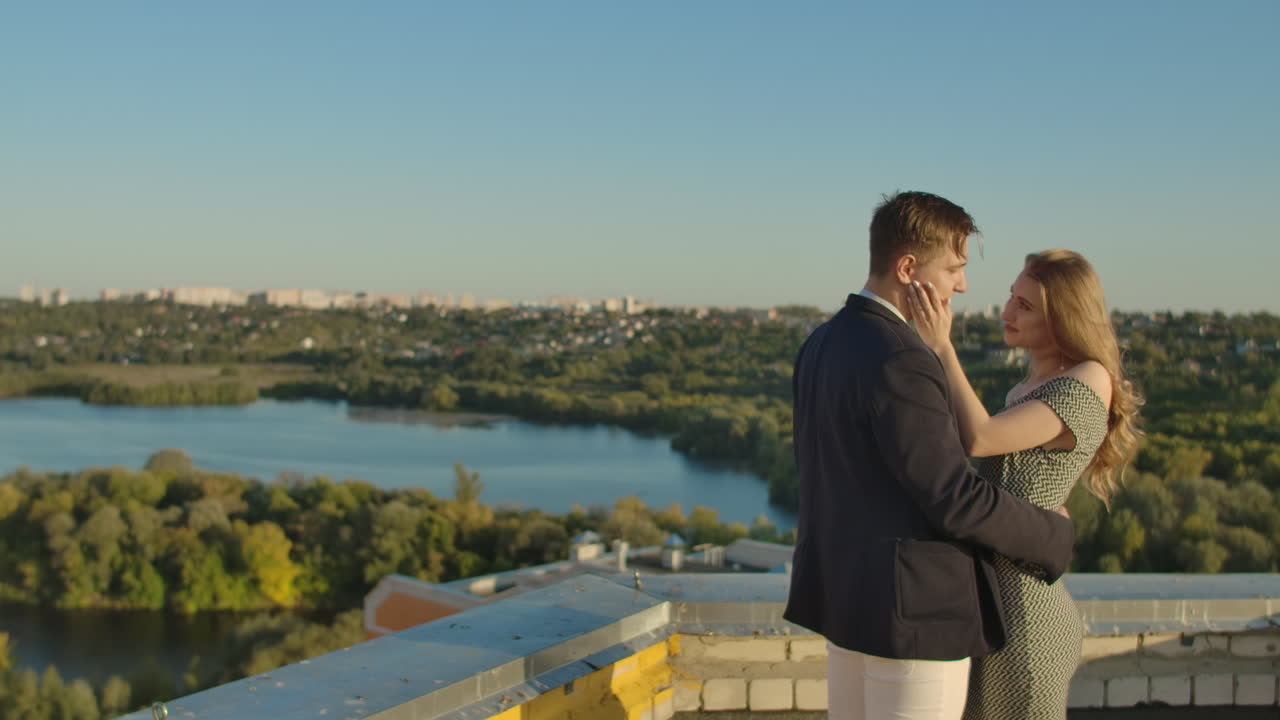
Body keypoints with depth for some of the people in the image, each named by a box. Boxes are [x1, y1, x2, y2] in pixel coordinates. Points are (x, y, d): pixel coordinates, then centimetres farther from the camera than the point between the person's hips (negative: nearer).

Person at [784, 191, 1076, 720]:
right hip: (911, 608, -9)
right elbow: (956, 498, -22)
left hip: (845, 593, 9)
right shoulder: (898, 362, -23)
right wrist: (1053, 538, -7)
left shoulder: (822, 345, 6)